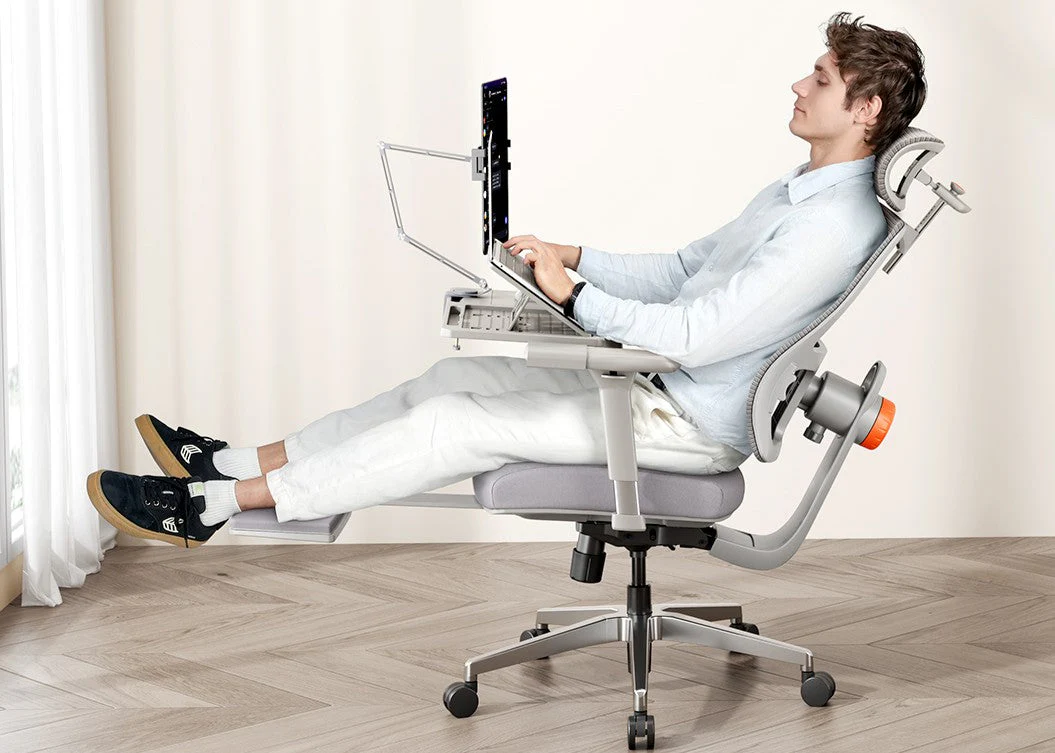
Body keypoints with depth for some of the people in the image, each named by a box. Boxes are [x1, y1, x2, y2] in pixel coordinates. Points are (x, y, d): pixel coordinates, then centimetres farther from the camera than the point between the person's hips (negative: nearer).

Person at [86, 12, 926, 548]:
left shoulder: (835, 225, -23)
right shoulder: (800, 190, 13)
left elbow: (695, 336, -27)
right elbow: (682, 270, 19)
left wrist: (576, 293, -18)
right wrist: (571, 255, 6)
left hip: (686, 423, -9)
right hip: (657, 380, 9)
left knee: (455, 425, -12)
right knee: (457, 377, 5)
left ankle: (214, 504, -7)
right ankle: (238, 463, 7)